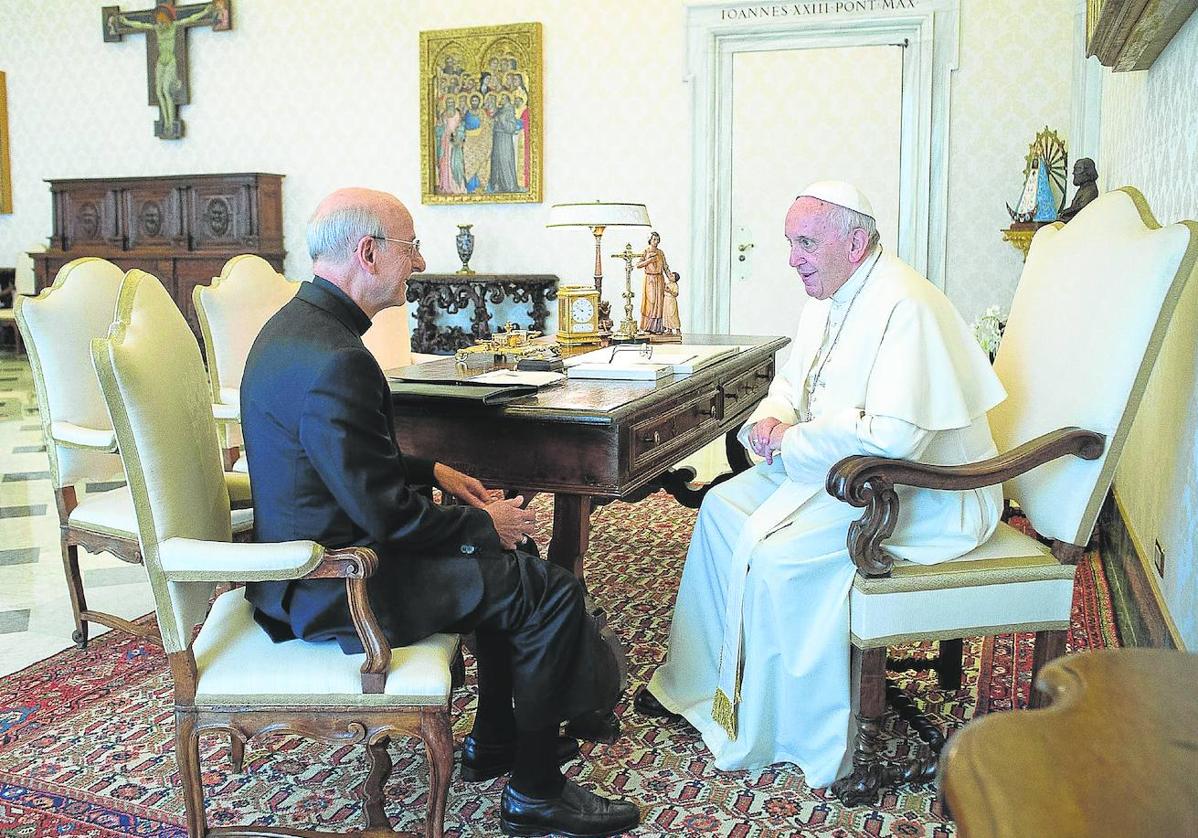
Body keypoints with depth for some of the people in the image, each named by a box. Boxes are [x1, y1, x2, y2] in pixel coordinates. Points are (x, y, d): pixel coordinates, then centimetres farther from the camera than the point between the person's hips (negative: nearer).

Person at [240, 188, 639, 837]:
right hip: (338, 587, -11)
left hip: (312, 554, 11)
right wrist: (485, 526, -10)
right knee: (548, 590, -7)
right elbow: (386, 516, -25)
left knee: (510, 564, 21)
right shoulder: (334, 360, -28)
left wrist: (431, 471, 11)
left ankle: (494, 741, 31)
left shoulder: (297, 323, 6)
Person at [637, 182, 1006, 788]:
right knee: (724, 506, 8)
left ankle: (800, 737, -5)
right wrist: (771, 417, -4)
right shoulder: (829, 299, 8)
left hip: (921, 494, -10)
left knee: (775, 556, -24)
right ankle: (697, 685, 17)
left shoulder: (905, 306, -24)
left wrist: (791, 441, -20)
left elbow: (893, 436, -33)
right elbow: (792, 382, 20)